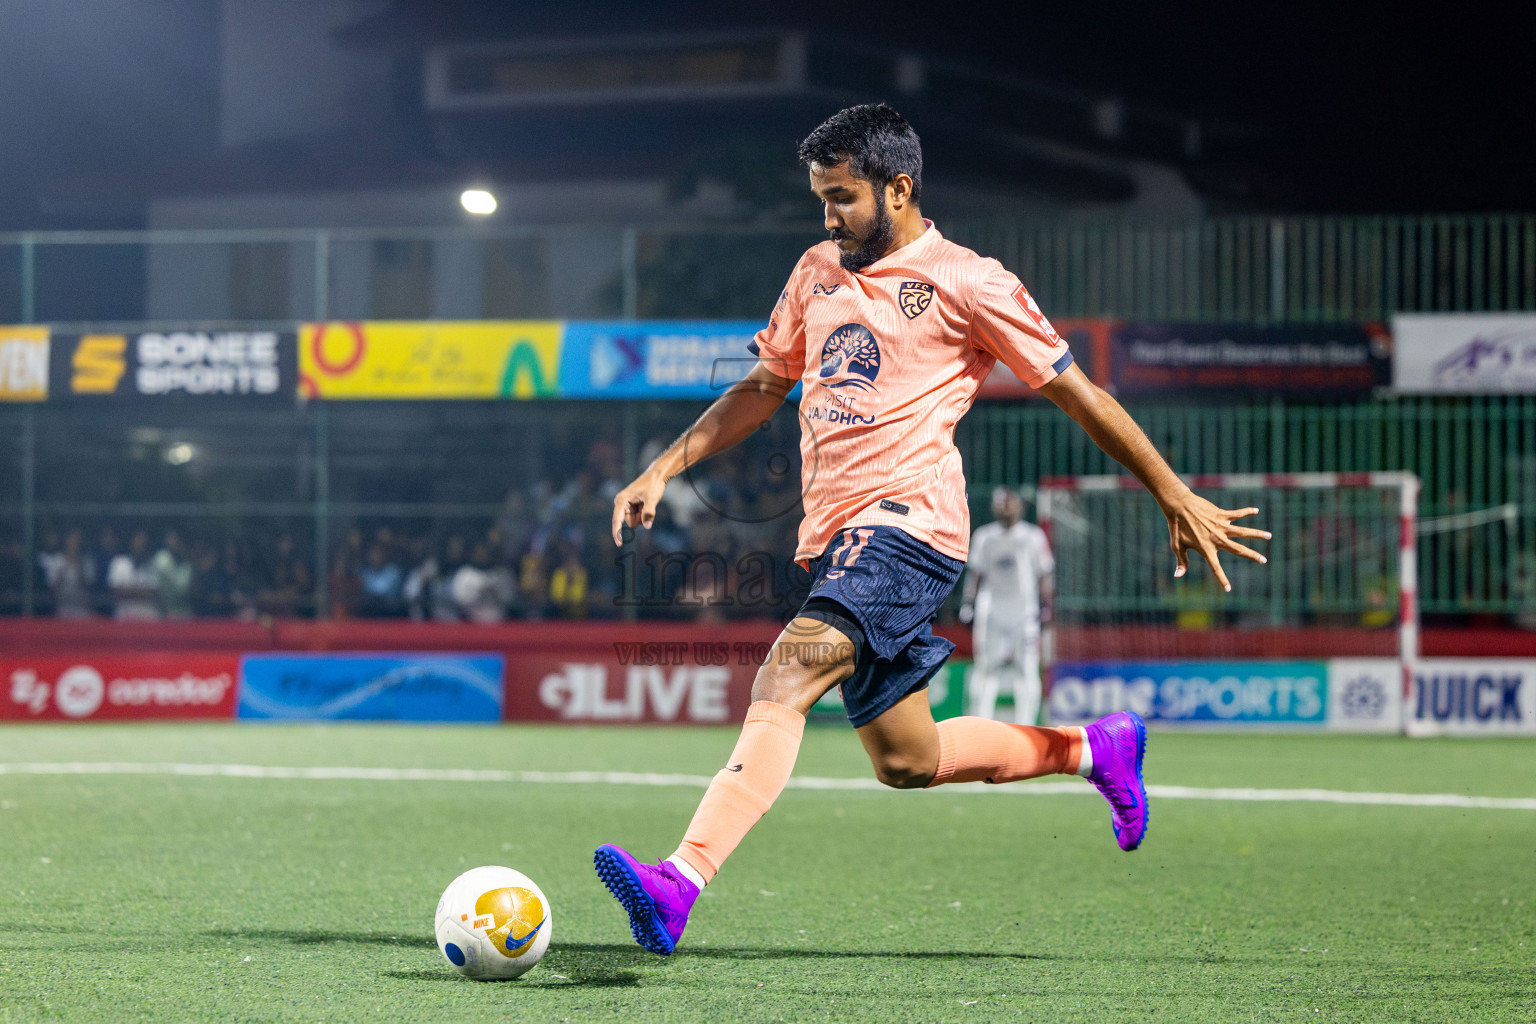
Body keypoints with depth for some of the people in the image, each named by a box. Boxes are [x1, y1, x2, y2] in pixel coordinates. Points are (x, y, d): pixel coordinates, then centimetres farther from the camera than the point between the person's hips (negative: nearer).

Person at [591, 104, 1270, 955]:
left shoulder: (966, 282, -2)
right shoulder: (818, 273, 18)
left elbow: (1078, 395, 3)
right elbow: (763, 387, 29)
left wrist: (1179, 501, 5)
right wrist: (663, 470, 19)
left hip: (907, 525, -8)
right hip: (838, 537, 8)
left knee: (784, 680, -28)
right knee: (906, 760, 15)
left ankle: (680, 884, -42)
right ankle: (1094, 749, 35)